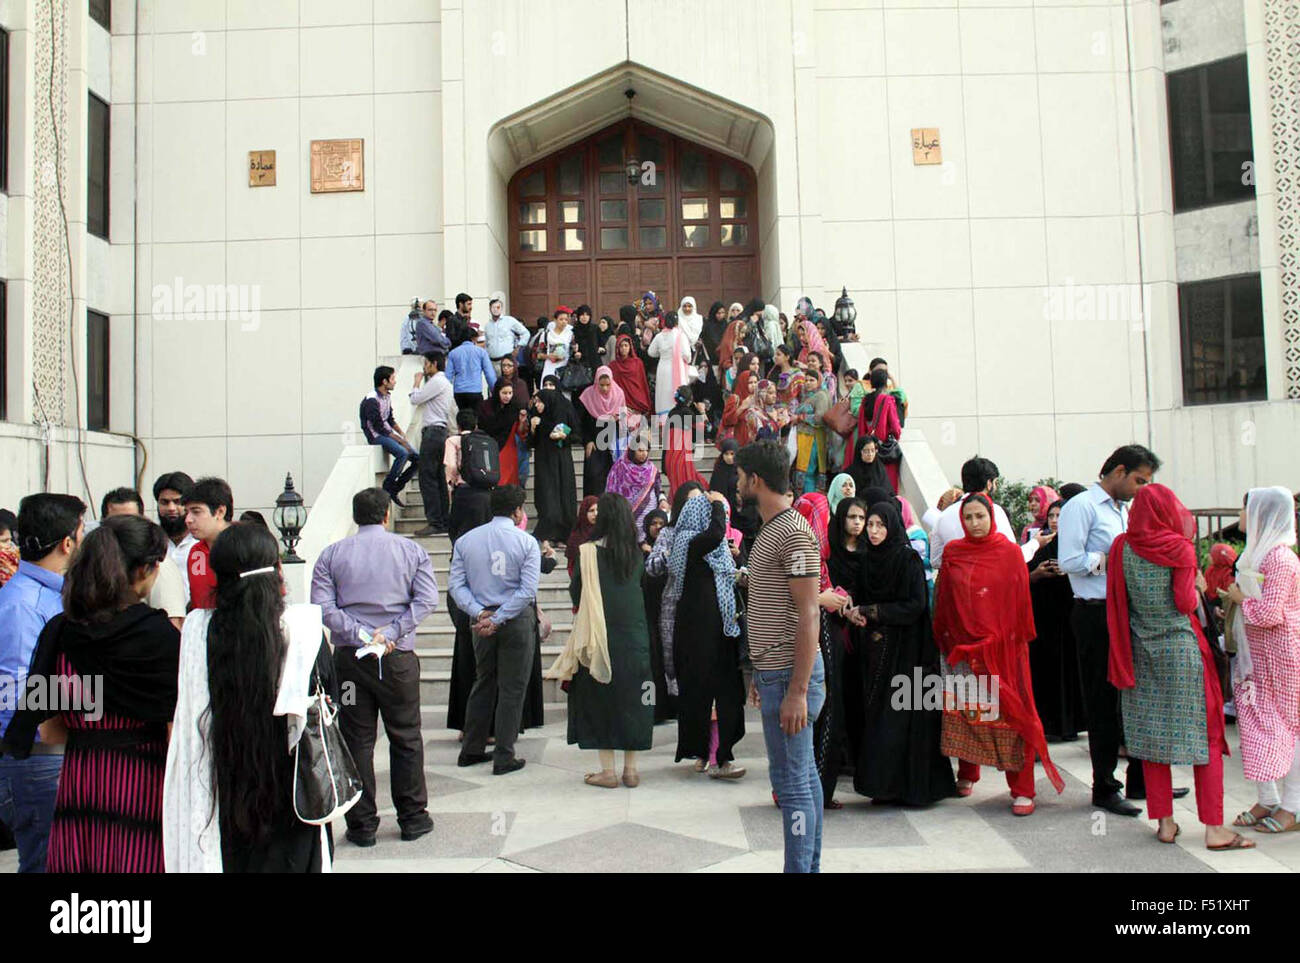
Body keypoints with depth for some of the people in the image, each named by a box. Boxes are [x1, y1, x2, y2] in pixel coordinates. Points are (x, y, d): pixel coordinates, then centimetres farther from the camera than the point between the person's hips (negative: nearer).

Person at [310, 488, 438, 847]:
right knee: (406, 738, 11)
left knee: (357, 740, 7)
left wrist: (360, 635, -11)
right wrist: (391, 633, -11)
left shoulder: (331, 554, 4)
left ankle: (362, 824, 13)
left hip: (349, 657, 1)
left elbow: (322, 606, -7)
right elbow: (427, 599, -8)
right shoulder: (411, 550, 3)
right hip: (399, 657, 0)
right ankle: (412, 817, 18)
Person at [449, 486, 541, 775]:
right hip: (518, 621, -4)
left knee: (483, 683, 17)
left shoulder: (466, 540, 4)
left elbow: (456, 584, -3)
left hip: (482, 621, 4)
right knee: (512, 688, 4)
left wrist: (479, 613, -9)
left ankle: (471, 750, 23)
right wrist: (498, 619, -15)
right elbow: (528, 589, -15)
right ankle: (504, 757, 6)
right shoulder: (526, 542, -7)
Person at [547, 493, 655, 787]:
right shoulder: (636, 554, 2)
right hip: (635, 635, 4)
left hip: (601, 635, -4)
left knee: (600, 697, 6)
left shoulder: (589, 551, -10)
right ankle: (630, 768, 16)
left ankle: (608, 770, 8)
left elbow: (575, 593, -4)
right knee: (631, 698, 11)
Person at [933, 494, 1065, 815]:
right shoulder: (952, 553, 6)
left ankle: (1022, 790, 4)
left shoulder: (1010, 552, -1)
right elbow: (943, 602, 11)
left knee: (1010, 713, -3)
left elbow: (1021, 601, 1)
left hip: (1001, 648, -2)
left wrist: (1019, 639, -2)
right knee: (963, 711, 7)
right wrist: (944, 639, 9)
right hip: (961, 649, 2)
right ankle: (967, 774, 27)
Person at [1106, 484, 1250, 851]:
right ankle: (1214, 828, 6)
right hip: (1180, 647, -3)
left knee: (1150, 733, 8)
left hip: (1141, 650, 3)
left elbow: (1117, 601, 3)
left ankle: (1164, 823, 14)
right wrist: (1198, 585, 7)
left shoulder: (1121, 546, 0)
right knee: (1204, 733, 5)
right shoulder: (1179, 548, -10)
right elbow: (1186, 603, -10)